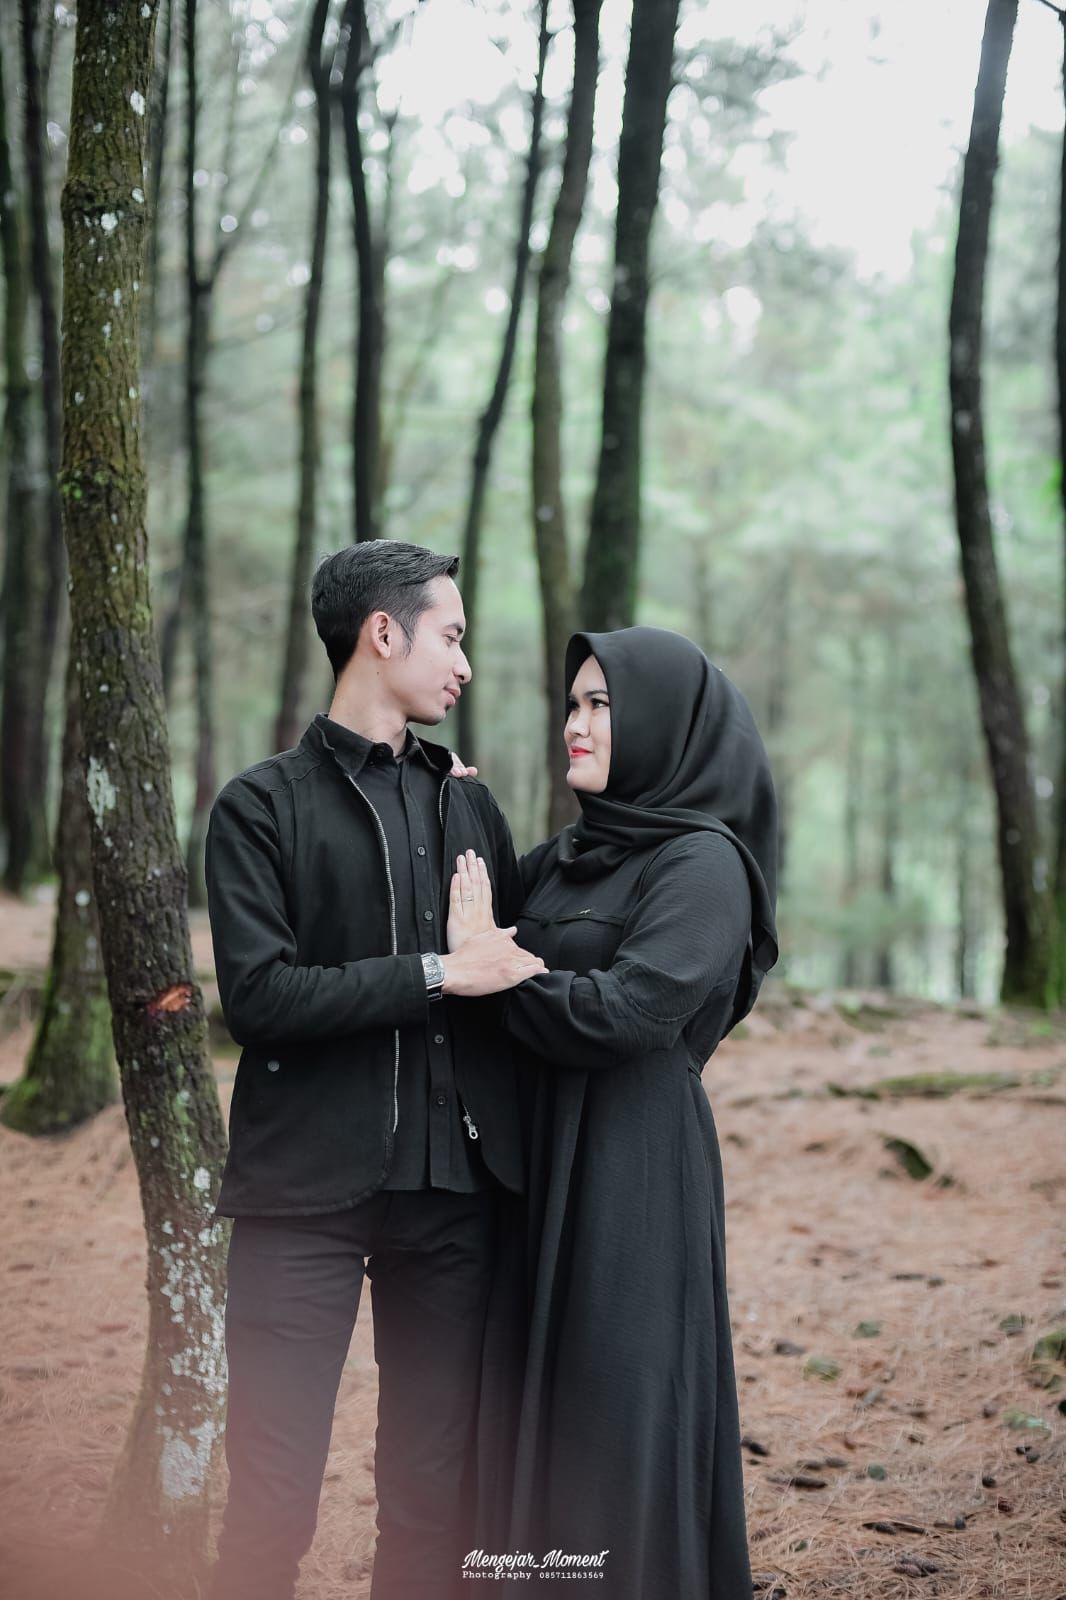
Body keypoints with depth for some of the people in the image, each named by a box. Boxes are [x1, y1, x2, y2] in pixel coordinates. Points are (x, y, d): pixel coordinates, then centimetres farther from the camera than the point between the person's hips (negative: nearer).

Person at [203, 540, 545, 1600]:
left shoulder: (468, 806, 17)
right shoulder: (262, 806, 2)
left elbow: (516, 971, 19)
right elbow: (258, 994, -10)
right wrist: (435, 973, -12)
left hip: (452, 1193, 4)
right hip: (308, 1194, -4)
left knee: (435, 1496, 7)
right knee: (271, 1507, -5)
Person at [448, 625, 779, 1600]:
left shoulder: (703, 864, -11)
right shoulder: (560, 860, 13)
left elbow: (623, 1012, -22)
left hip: (635, 1172, -8)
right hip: (539, 1163, 8)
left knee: (619, 1408, -2)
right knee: (534, 1400, 12)